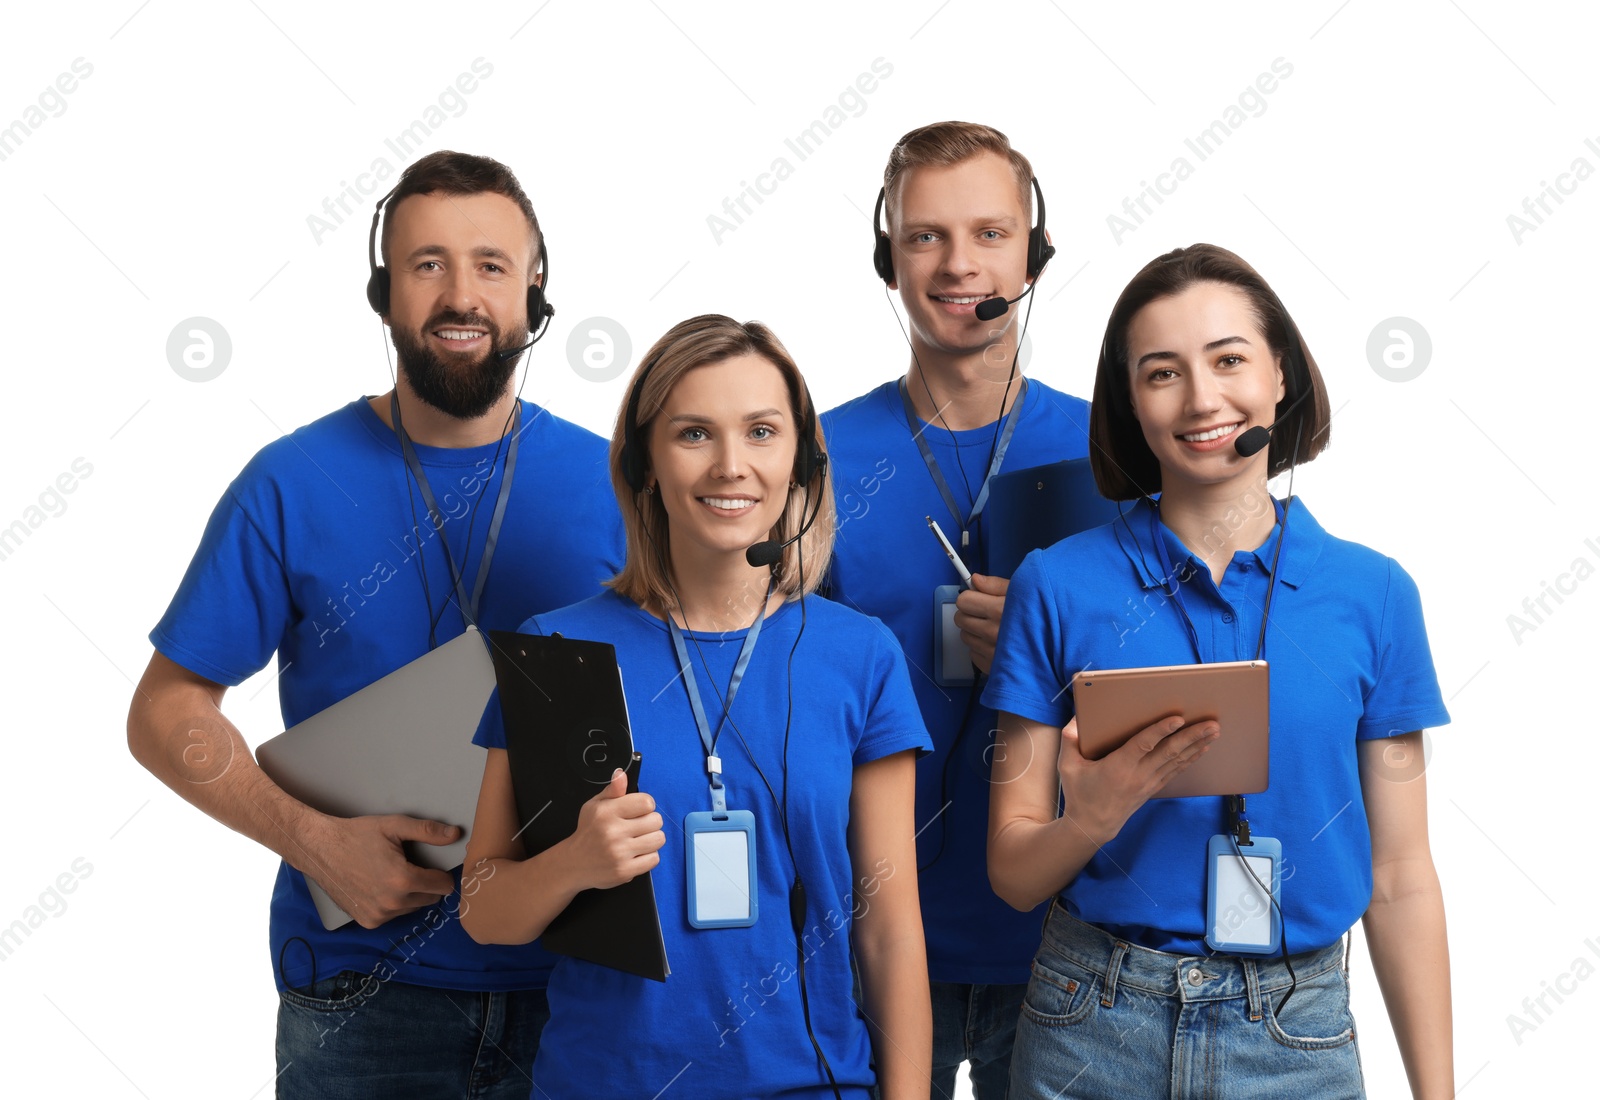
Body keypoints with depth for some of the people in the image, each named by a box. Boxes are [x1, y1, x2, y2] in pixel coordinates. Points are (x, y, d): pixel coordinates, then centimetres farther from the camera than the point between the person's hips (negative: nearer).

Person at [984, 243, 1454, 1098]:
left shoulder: (1371, 594, -1)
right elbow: (1013, 874, -2)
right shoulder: (1057, 585, -4)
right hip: (1094, 1030, -1)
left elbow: (1399, 877, 2)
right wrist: (1095, 816, -22)